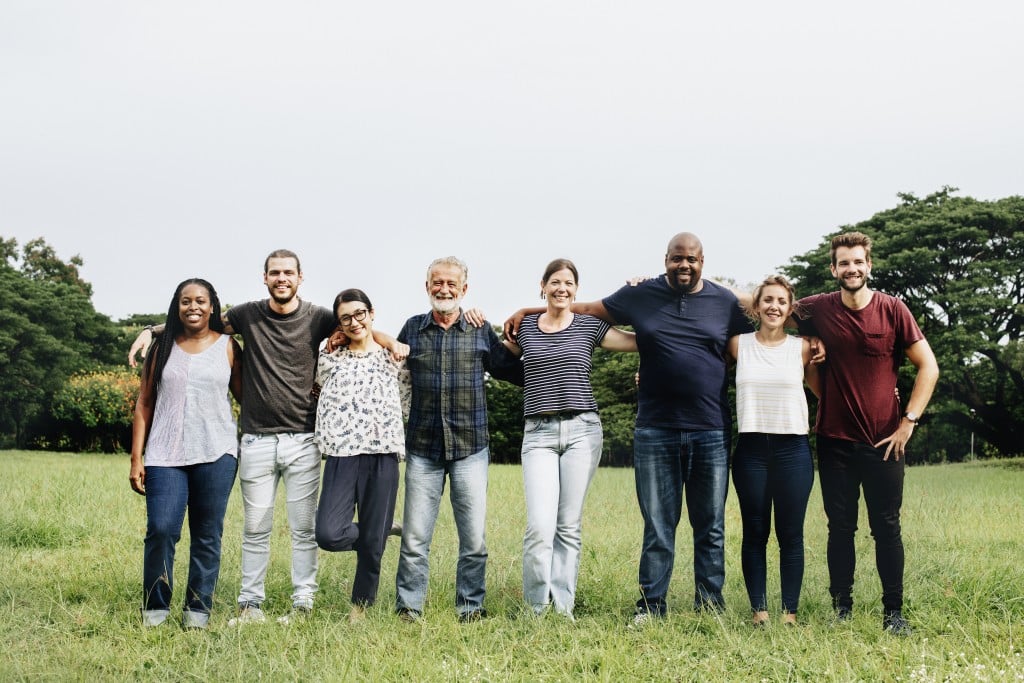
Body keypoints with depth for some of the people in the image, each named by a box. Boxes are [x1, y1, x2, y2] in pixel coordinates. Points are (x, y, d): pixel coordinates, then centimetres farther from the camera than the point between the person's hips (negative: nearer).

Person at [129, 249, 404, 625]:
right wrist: (152, 330, 4)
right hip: (257, 439, 1)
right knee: (255, 528, 7)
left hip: (302, 439, -1)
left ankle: (302, 604, 12)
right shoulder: (248, 315, 4)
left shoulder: (317, 318, 1)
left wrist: (391, 343, -10)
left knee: (304, 529, 3)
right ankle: (250, 605, 15)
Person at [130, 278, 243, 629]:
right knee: (161, 529, -10)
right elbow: (144, 404, 9)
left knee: (207, 535, 2)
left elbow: (244, 395, 8)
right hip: (165, 455, 0)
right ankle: (155, 606, 5)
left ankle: (198, 607, 13)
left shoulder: (227, 346, 7)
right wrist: (136, 458, 3)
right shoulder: (163, 347, 9)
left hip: (216, 454, 0)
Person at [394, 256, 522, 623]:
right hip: (422, 449, 0)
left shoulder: (482, 331, 6)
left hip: (470, 448, 0)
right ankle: (408, 609, 11)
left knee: (474, 539, 2)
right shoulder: (412, 328, 9)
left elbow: (513, 370, 11)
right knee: (414, 538, 1)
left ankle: (471, 607, 15)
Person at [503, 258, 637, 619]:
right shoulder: (524, 327, 10)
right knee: (540, 526, -11)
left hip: (582, 429, 0)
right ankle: (537, 607, 2)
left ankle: (563, 607, 11)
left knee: (570, 526, 1)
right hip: (538, 432, 0)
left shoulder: (589, 326, 7)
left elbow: (642, 339, 7)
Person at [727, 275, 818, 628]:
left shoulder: (803, 348, 5)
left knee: (791, 534, 3)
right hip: (751, 449, 0)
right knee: (754, 533, 4)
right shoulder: (738, 344, 5)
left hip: (793, 449, 0)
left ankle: (790, 612, 10)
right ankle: (759, 610, 11)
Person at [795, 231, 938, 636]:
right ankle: (841, 609, 15)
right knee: (840, 527, 7)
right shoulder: (815, 310, -2)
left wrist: (909, 420, -7)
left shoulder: (892, 310, -4)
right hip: (835, 440, 1)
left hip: (884, 442, -1)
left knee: (887, 528, 4)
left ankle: (894, 612, 11)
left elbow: (928, 367, 1)